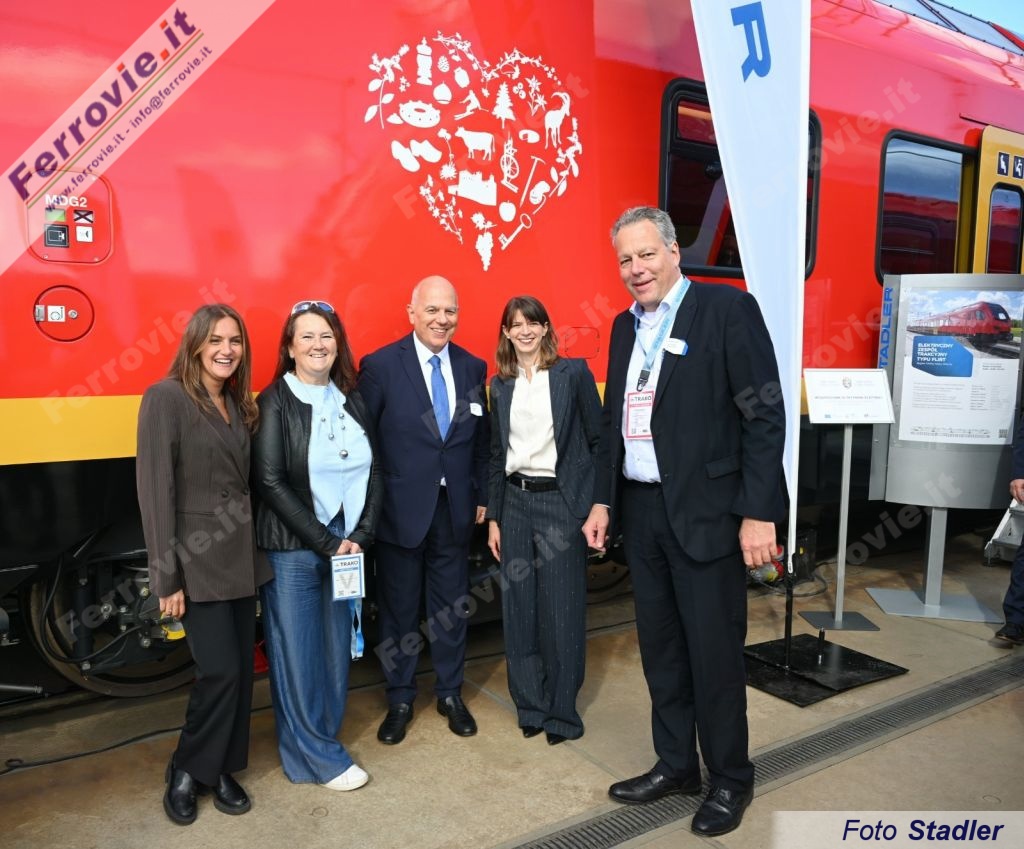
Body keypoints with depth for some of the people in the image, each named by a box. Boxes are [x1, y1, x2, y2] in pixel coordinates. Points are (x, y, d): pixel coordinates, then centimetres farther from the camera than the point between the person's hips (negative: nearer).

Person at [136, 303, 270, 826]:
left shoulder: (239, 404, 10)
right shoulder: (166, 398, -11)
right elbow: (155, 489, -14)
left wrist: (252, 546, 7)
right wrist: (167, 576, -15)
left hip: (242, 557, 6)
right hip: (198, 562, -6)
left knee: (241, 669, 11)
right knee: (220, 669, -4)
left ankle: (220, 768, 29)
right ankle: (186, 771, 21)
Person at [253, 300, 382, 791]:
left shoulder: (351, 401, 8)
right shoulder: (275, 402, -6)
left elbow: (373, 473, 7)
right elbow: (271, 482, -12)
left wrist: (359, 537, -5)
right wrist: (327, 543, -13)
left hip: (347, 547, 5)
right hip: (292, 552, -5)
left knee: (337, 651, 13)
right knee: (297, 655, 5)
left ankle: (321, 743, 32)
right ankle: (319, 758, 22)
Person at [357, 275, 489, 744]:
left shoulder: (473, 367, 5)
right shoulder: (380, 366, -8)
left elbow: (480, 439, 10)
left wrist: (480, 495, 8)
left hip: (454, 507, 3)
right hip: (401, 507, -3)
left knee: (451, 605, 14)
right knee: (399, 608, 11)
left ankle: (451, 693, 33)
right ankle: (400, 700, 30)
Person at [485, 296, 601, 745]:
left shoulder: (573, 373, -3)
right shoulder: (500, 384, 9)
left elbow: (599, 440, -3)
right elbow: (497, 453, 12)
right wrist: (493, 517, 9)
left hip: (561, 501, -4)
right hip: (515, 502, 4)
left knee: (562, 611, 2)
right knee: (519, 608, 8)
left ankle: (561, 711, 20)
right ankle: (530, 704, 26)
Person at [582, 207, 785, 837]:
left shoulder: (728, 309, -8)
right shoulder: (625, 326, 12)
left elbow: (765, 415, -12)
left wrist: (759, 513, -16)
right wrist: (603, 499, 13)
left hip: (705, 512, -6)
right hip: (641, 511, 7)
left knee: (715, 653, 5)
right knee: (660, 648, 16)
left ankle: (731, 780, 27)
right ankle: (676, 765, 35)